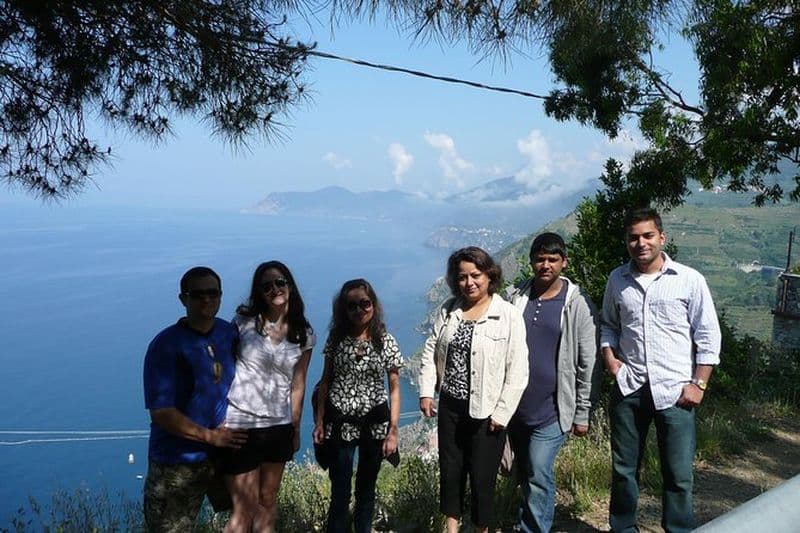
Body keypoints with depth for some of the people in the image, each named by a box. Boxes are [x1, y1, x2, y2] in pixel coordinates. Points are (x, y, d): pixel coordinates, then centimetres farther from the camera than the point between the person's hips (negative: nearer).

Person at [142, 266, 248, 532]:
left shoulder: (230, 334, 1)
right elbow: (161, 412, -18)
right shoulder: (166, 345, -15)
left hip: (223, 452, 5)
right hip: (177, 462, -5)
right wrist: (210, 436, -18)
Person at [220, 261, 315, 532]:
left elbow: (297, 384, 8)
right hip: (241, 424, -3)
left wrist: (295, 429, 12)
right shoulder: (244, 322, -5)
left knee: (268, 501, 17)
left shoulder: (304, 335, 3)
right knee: (245, 510, 1)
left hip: (279, 427, 4)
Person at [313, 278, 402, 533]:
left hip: (375, 423, 0)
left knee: (366, 488, 14)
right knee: (339, 491, 1)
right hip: (340, 422, 0)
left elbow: (394, 389, -2)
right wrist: (320, 421, 0)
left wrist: (393, 430, -6)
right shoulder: (336, 338, -1)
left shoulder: (386, 341, -5)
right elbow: (326, 381, 5)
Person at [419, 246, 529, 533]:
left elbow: (517, 371, -12)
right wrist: (426, 392, -1)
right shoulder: (448, 310, 4)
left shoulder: (509, 315, -11)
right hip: (450, 407, 5)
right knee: (450, 471, 15)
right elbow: (430, 352, 8)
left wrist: (502, 413, -13)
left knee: (482, 477, 6)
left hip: (486, 412, -4)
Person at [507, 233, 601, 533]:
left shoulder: (577, 304, -7)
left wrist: (583, 414, -4)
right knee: (525, 475, 16)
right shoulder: (516, 298, 3)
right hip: (516, 406, 4)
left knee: (539, 474, -10)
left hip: (553, 410, -4)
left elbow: (588, 363, -4)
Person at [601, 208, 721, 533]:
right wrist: (609, 355, 2)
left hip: (674, 392, -3)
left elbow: (709, 336, -2)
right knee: (623, 469, 14)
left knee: (678, 475, 4)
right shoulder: (617, 280, 5)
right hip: (628, 388, 3)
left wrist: (698, 384, -7)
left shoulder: (689, 280, -5)